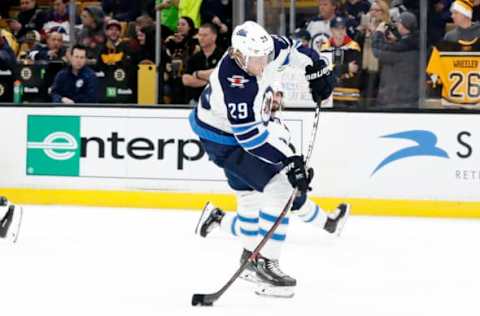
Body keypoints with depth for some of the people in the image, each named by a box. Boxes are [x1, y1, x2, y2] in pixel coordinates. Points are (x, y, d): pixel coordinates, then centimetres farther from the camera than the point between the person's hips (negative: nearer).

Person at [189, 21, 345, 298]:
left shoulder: (264, 49, -17)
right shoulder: (234, 85, -39)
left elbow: (289, 48, 7)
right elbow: (250, 135, -37)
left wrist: (315, 68, -1)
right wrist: (289, 160, -38)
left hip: (249, 124, 9)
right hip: (225, 137, -9)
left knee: (250, 190, 25)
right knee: (278, 188, -17)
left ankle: (251, 254, 45)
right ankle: (265, 263, -14)